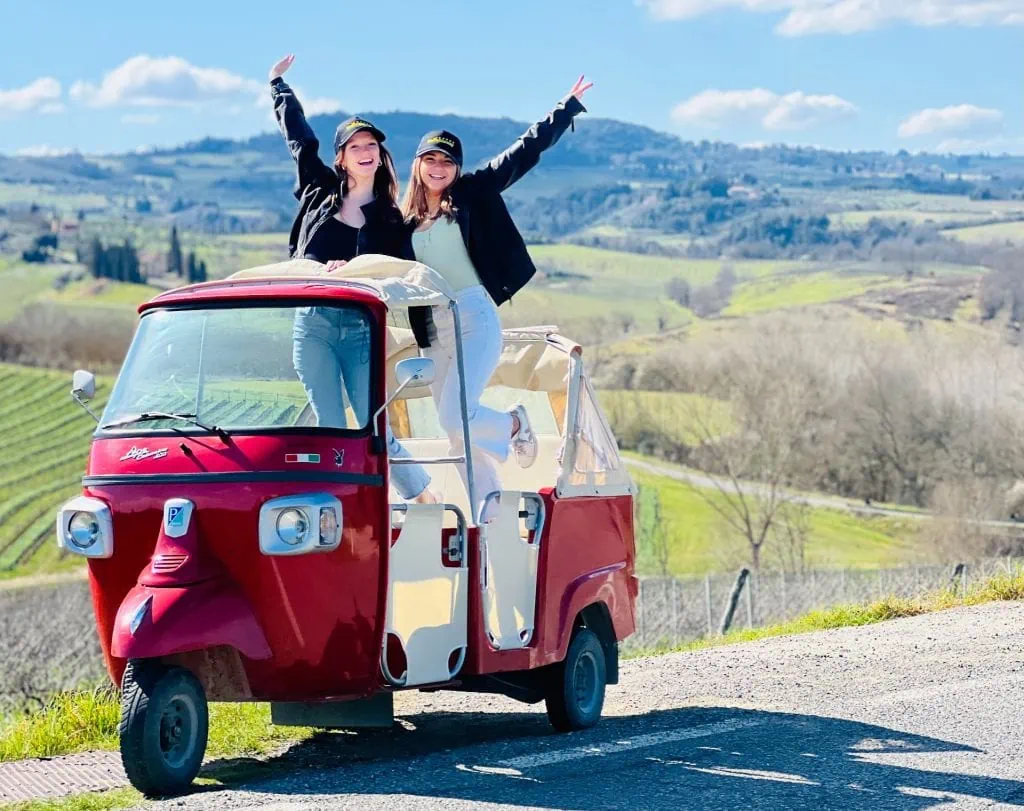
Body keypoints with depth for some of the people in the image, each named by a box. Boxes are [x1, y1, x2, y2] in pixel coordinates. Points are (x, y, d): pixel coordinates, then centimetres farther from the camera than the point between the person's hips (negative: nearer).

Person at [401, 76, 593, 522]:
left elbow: (526, 151, 6)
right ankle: (492, 520, 15)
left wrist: (568, 105, 6)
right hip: (432, 334, 5)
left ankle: (513, 423, 11)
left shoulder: (473, 193, 5)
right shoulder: (404, 220, 13)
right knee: (458, 434, 6)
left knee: (456, 416, -21)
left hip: (475, 321, -5)